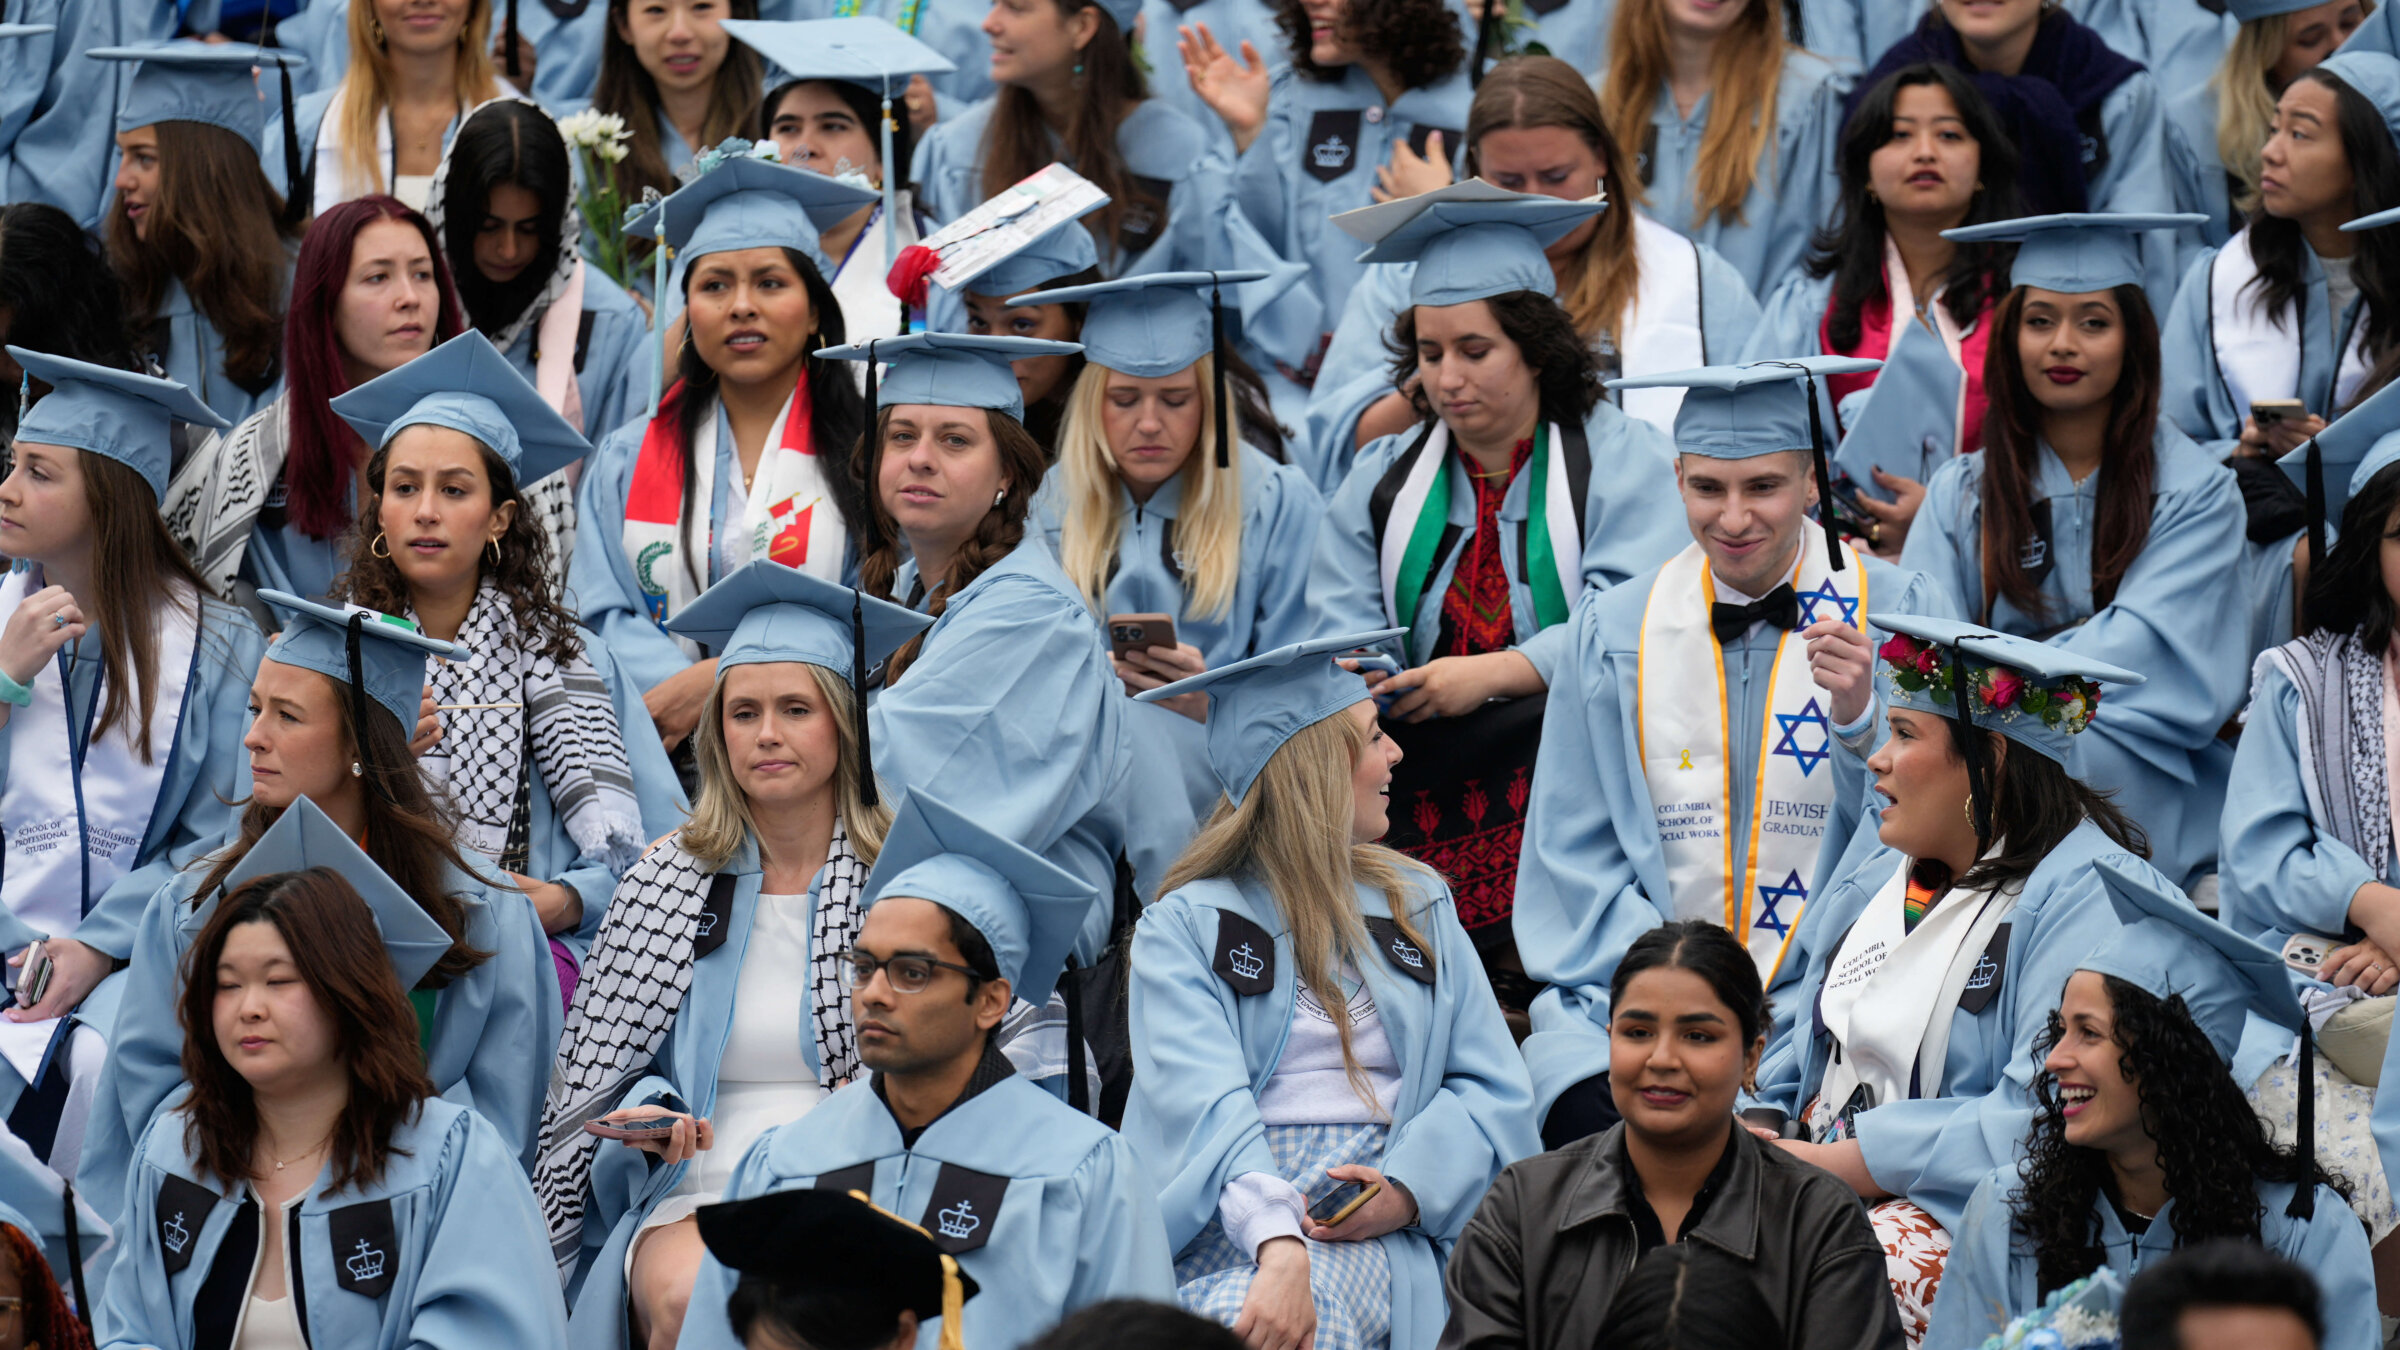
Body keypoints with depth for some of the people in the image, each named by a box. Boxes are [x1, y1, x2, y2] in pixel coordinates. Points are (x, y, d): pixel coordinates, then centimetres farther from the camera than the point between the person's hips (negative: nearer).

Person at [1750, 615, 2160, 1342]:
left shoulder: (2086, 898, -14)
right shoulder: (1885, 849, 15)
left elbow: (2040, 1119, -22)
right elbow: (1800, 1014, 23)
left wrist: (1839, 1165, -21)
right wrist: (1758, 1127, 1)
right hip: (1817, 1174, 8)